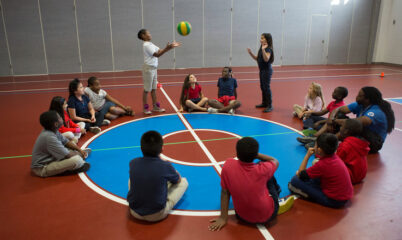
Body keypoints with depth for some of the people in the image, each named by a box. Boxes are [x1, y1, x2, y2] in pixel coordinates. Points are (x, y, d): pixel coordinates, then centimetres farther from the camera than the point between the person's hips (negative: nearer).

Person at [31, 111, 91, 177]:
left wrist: (79, 150, -1)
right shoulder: (49, 137, -30)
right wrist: (79, 154, -8)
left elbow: (66, 142, 11)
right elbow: (68, 155, -28)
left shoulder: (53, 131, -2)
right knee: (76, 160, -27)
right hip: (42, 169, -10)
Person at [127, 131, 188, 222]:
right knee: (183, 181, 9)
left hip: (135, 213, 4)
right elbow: (178, 180, 5)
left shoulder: (133, 163, -9)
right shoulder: (166, 166, -17)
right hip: (157, 215, -3)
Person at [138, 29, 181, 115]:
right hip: (148, 69, -9)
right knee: (147, 89, 0)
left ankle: (155, 106, 21)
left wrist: (171, 47, 0)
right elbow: (157, 55, -21)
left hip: (154, 68, 9)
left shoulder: (151, 44, 15)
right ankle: (145, 108, 10)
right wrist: (167, 48, -27)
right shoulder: (146, 45, -14)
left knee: (154, 88, 13)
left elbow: (160, 51, 8)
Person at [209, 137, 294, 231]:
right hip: (267, 216, -2)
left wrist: (223, 218, -4)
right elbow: (276, 161, -2)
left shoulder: (228, 165, -22)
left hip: (242, 216, 2)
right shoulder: (262, 170, -25)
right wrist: (254, 154, 1)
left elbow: (225, 192, -13)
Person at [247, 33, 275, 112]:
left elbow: (266, 59, -31)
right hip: (262, 70, 9)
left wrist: (263, 49, -39)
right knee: (262, 87, 16)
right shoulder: (261, 48, 11)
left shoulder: (268, 49, -16)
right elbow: (257, 58, 16)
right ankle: (264, 103, 28)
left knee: (266, 87, -8)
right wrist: (250, 53, 3)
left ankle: (270, 106, -2)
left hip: (267, 70, -9)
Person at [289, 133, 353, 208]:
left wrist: (307, 156, -7)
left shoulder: (322, 164, -23)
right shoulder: (334, 156, 0)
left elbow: (300, 175, -11)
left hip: (334, 201, -9)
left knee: (295, 180, -14)